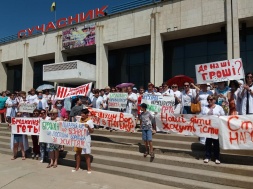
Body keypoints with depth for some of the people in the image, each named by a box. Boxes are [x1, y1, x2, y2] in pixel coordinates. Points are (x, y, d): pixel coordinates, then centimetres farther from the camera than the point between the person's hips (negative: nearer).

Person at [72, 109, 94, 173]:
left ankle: (89, 168, 14)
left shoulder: (90, 121, -9)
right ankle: (77, 167, 26)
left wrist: (88, 127, -25)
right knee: (78, 152, 12)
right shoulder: (79, 120, 7)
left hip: (86, 139, -5)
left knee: (86, 154, 2)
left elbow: (92, 131, -9)